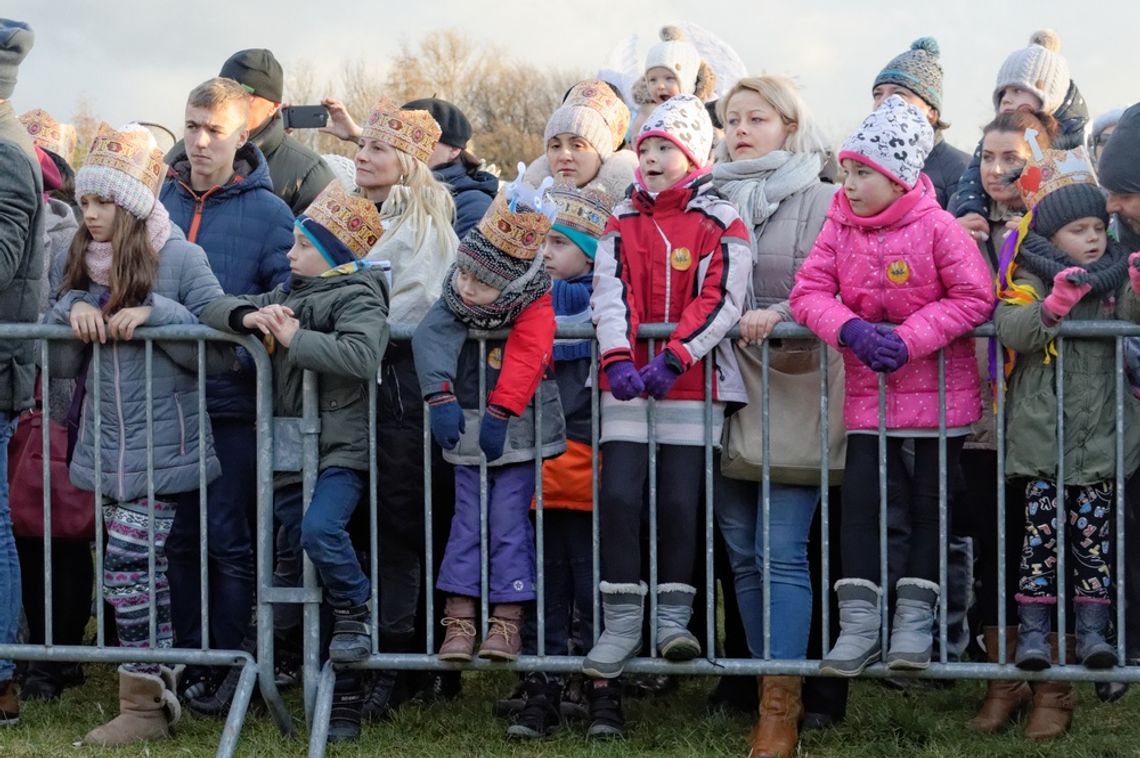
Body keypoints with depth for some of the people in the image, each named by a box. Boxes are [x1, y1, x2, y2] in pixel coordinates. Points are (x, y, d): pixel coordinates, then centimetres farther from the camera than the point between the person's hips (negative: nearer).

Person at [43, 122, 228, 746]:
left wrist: (155, 314, -20)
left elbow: (221, 349, -9)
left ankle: (144, 707, -2)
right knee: (145, 571, 11)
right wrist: (72, 309, -9)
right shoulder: (83, 262, 10)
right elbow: (62, 362, 10)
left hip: (160, 444, -6)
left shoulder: (180, 258, -8)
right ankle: (163, 689, 21)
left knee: (126, 566, -10)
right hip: (105, 446, 6)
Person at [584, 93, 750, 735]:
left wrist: (673, 359, -19)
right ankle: (622, 625, 1)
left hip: (693, 386, -2)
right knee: (619, 496, -5)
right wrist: (619, 358, -15)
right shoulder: (622, 222, 11)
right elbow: (610, 294, 1)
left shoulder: (720, 224, 1)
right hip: (629, 382, 3)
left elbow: (719, 302, -9)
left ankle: (674, 617, 9)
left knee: (680, 502, -2)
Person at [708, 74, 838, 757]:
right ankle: (772, 683, 17)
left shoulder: (822, 201, 0)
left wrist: (778, 314, -22)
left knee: (782, 551, -9)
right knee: (743, 550, 7)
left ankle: (781, 703, -7)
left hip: (792, 388, -5)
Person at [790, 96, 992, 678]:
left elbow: (974, 297, -14)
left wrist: (909, 338, -22)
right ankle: (858, 625, 0)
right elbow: (809, 290, -4)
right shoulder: (839, 227, -1)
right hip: (869, 389, 3)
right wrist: (849, 330, -23)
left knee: (930, 502, 5)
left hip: (939, 389, -3)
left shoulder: (937, 227, -13)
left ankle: (915, 619, 16)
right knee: (860, 499, -4)